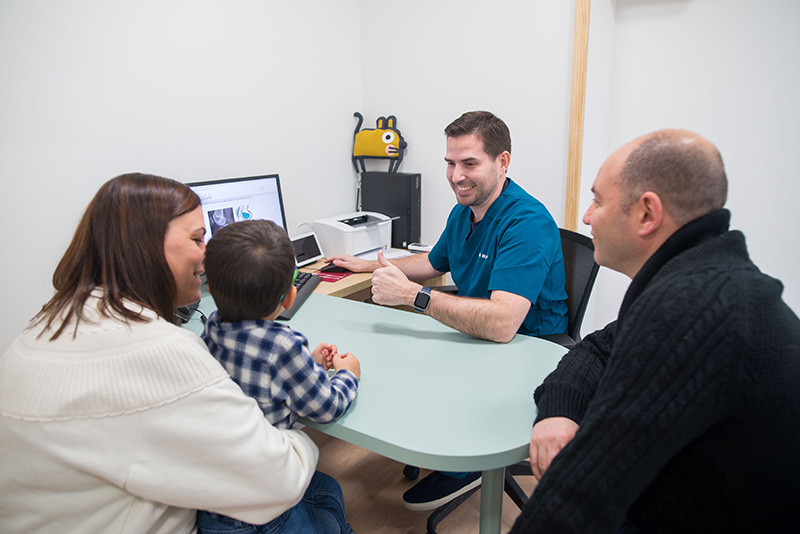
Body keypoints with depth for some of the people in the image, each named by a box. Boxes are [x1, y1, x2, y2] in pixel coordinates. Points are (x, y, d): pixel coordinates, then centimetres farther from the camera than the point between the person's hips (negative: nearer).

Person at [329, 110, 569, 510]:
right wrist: (371, 265, 22)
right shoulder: (463, 212, 3)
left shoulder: (528, 223, -26)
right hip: (475, 335, 8)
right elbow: (434, 263, 25)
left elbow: (501, 323, -38)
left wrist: (412, 294, -36)